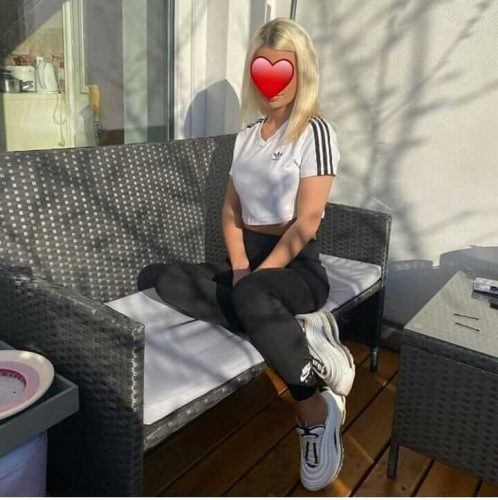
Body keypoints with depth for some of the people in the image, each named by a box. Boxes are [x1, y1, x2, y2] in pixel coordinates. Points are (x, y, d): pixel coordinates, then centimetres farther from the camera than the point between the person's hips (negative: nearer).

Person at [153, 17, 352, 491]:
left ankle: (317, 409, -20)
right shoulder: (247, 133, 14)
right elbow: (231, 210, 10)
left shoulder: (314, 131, -6)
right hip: (248, 258, 6)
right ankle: (282, 331, -18)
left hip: (297, 267, -6)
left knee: (250, 296, -39)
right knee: (169, 278, -18)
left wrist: (254, 276, -19)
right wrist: (239, 267, -7)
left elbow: (305, 224, -14)